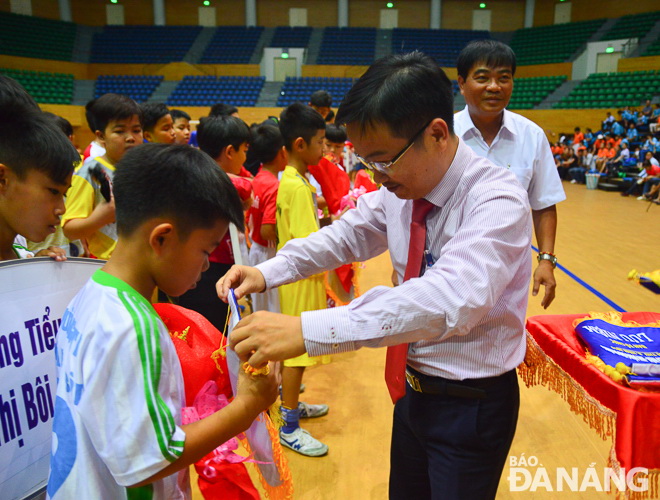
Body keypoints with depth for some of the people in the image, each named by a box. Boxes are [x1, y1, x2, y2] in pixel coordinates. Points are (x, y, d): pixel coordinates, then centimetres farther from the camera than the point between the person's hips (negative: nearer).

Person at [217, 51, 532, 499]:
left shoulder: (498, 200, -27)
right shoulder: (398, 188, -7)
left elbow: (453, 298, -42)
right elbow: (347, 235, 6)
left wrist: (307, 331, -48)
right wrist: (267, 272, -10)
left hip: (472, 403, -6)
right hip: (413, 386, 6)